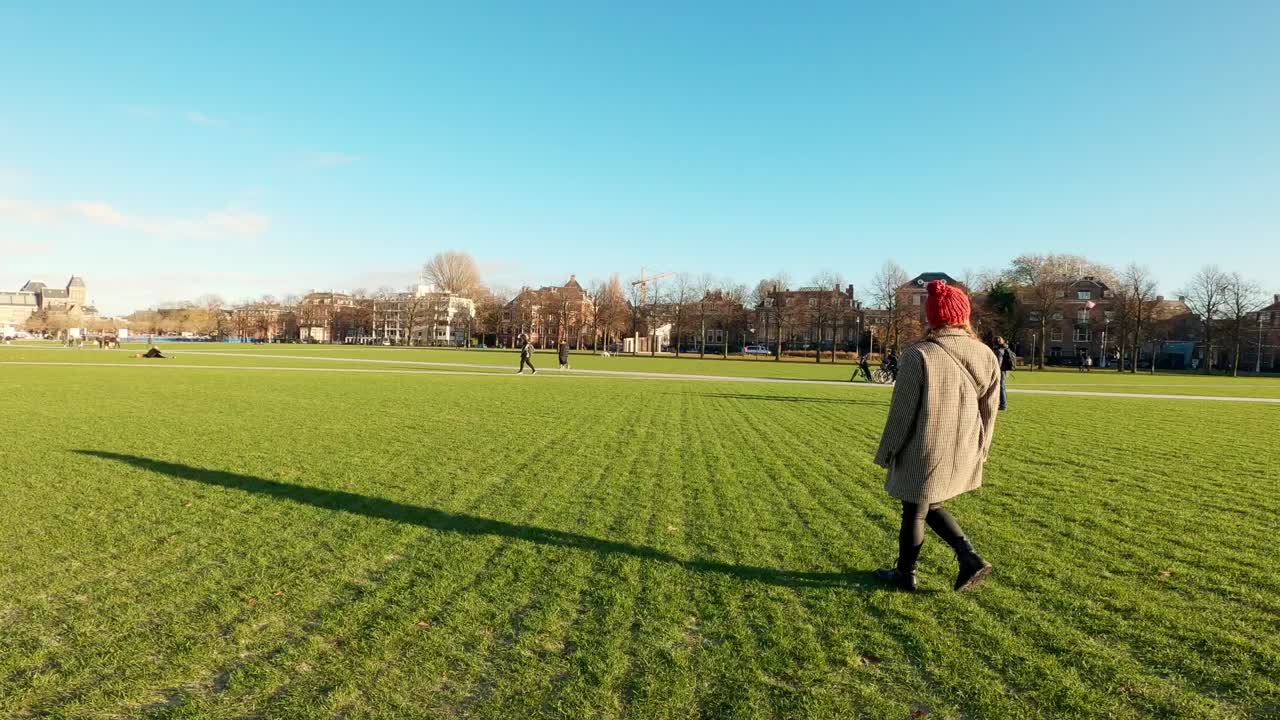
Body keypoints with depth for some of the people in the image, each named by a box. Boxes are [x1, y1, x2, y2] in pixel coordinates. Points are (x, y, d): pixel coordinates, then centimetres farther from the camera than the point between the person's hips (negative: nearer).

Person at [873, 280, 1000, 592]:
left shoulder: (920, 355, -19)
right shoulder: (986, 355, -2)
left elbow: (902, 411, -14)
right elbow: (989, 412, 7)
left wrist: (887, 452, -2)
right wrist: (979, 451, 20)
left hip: (924, 454, -5)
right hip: (962, 455, 6)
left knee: (914, 513, 12)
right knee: (930, 507, 25)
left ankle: (905, 574, 28)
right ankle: (970, 559, 20)